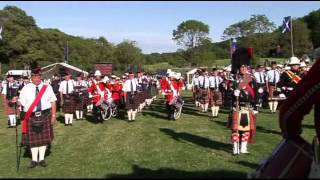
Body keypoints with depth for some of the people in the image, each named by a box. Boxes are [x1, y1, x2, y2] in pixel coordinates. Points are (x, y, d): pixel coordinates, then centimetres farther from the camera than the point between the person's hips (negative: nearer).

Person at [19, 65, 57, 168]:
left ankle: (42, 159, 19)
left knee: (44, 137, 7)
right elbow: (21, 103, 3)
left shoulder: (47, 87, 4)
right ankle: (34, 160, 16)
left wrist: (53, 115, 0)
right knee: (32, 138, 4)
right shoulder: (26, 89, 2)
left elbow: (53, 102, 4)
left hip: (45, 115, 1)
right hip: (31, 116, -1)